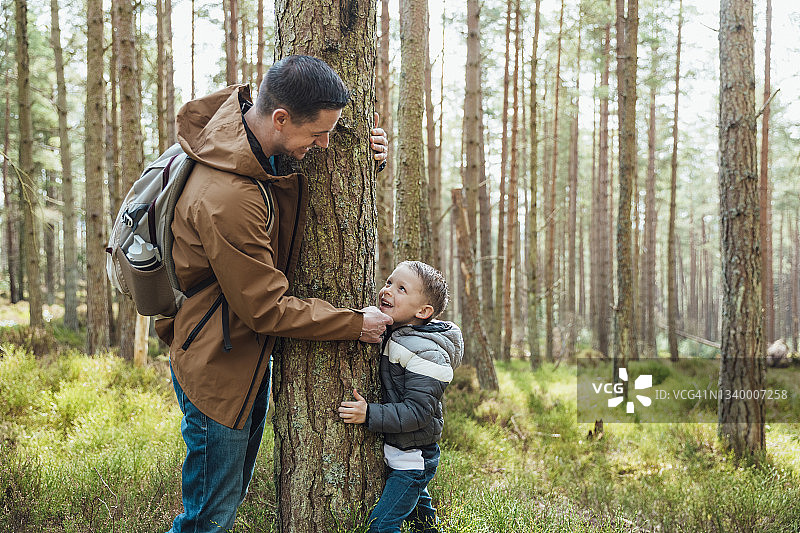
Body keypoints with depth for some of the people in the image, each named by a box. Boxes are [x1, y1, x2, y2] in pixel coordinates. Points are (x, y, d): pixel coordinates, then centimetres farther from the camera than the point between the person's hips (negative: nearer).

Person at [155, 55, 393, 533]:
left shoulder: (266, 139, -7)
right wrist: (356, 324, -14)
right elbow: (266, 308, -24)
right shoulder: (226, 200, -35)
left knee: (234, 491, 23)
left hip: (253, 353, 9)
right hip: (218, 365, -9)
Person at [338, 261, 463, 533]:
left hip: (412, 459, -9)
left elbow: (417, 412, -26)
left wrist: (369, 414, -30)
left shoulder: (426, 353, -23)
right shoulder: (388, 336, 5)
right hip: (391, 454, 9)